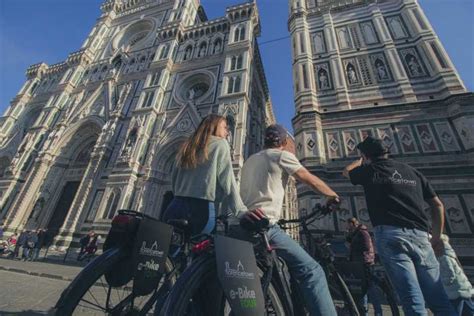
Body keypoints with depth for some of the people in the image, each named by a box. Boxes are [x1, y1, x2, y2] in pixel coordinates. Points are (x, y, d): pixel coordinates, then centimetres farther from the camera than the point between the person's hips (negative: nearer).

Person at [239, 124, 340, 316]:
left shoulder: (250, 160, 24)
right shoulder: (281, 155, 2)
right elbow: (311, 180, 4)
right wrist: (333, 195, 19)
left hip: (246, 224, 9)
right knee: (312, 271, -10)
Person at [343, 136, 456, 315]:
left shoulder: (369, 171, 8)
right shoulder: (412, 171, 19)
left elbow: (346, 171, 30)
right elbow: (438, 205, 20)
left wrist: (363, 160, 44)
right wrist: (437, 237, 26)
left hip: (390, 235, -4)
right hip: (420, 235, 5)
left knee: (413, 300, -6)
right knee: (439, 300, 11)